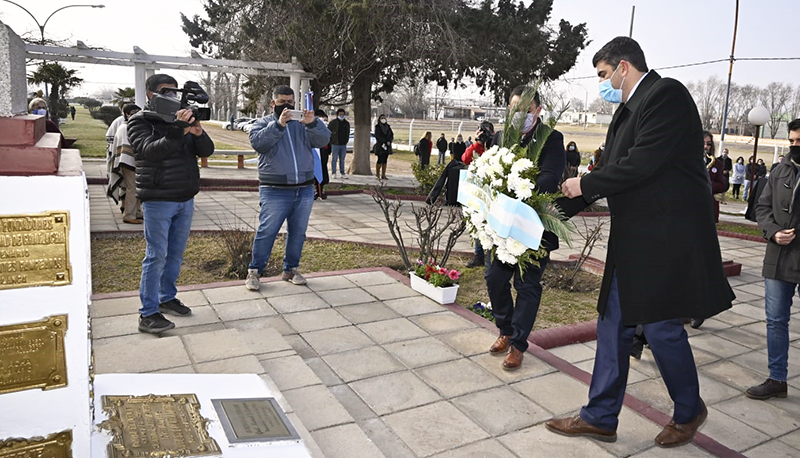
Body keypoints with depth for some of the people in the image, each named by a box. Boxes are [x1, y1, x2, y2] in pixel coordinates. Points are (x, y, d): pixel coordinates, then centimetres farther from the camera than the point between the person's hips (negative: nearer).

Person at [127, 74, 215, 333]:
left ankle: (167, 298, 30)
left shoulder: (181, 120, 12)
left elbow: (206, 150, 4)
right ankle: (148, 314, 2)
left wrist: (199, 133, -17)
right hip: (158, 201, -6)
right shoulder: (140, 121, -4)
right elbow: (151, 150, -22)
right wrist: (177, 132, -35)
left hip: (185, 199, 6)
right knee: (156, 256, -5)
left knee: (176, 254, 15)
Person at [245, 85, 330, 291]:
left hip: (304, 189, 4)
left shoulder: (302, 124, 12)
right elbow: (257, 142, -15)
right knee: (266, 232, -3)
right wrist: (279, 124, -26)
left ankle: (290, 269, 23)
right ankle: (254, 271, 9)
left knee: (298, 232, 10)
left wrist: (313, 123, -22)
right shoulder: (264, 123, 6)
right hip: (275, 191, -3)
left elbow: (323, 139, -3)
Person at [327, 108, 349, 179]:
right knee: (334, 159, -1)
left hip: (343, 145, 4)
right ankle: (333, 173, 6)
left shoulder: (347, 123, 12)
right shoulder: (333, 123, -2)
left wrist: (346, 141, 13)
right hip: (335, 144, -4)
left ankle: (342, 173, 13)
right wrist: (331, 141, -1)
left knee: (342, 159, 8)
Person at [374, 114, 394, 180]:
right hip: (380, 146, -5)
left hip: (387, 146, 5)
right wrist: (383, 143, -15)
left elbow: (391, 135, 11)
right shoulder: (377, 127, 0)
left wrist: (389, 141, -7)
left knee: (385, 161, 5)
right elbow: (377, 136, -7)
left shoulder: (388, 127, 15)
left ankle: (383, 175, 7)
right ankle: (377, 175, -5)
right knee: (380, 160, -9)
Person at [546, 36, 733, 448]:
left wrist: (585, 184, -9)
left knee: (661, 325, 3)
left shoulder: (666, 94, -11)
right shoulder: (628, 109, 16)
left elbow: (641, 164, -21)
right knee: (614, 324, 10)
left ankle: (689, 411, 30)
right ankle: (600, 418, 21)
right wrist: (559, 206, 11)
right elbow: (611, 168, 16)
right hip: (631, 240, 9)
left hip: (665, 238, -9)